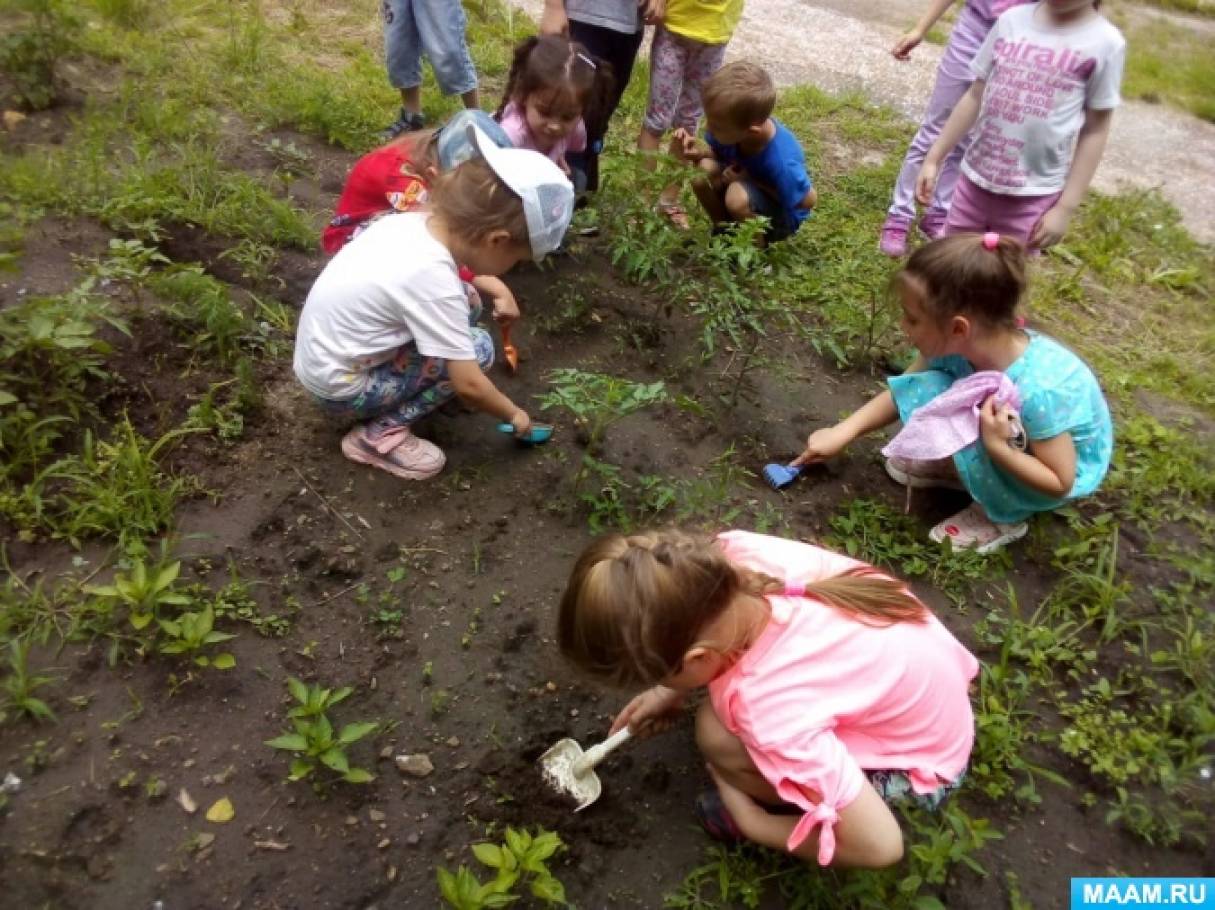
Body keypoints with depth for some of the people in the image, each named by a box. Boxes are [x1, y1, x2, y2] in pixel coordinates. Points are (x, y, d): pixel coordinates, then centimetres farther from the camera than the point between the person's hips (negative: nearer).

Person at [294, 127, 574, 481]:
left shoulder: (415, 221, -9)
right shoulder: (432, 280, -30)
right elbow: (469, 385, -23)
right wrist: (513, 414, -6)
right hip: (340, 385, -8)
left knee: (467, 301, 3)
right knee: (477, 348, -11)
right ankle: (381, 434, -7)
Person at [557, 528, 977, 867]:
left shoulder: (770, 710, -39)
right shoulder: (733, 551, -24)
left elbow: (881, 845, -28)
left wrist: (753, 823, -14)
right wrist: (672, 689, 3)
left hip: (923, 761, -6)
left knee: (718, 735, -22)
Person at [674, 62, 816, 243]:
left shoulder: (781, 162, -39)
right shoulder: (734, 128, -22)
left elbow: (809, 200, -23)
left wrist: (751, 180, -25)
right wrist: (698, 151, -26)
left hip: (783, 215, -5)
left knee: (738, 197, -35)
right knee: (704, 169, -20)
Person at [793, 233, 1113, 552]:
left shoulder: (1038, 391, -39)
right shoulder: (960, 345, -23)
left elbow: (1060, 483, -27)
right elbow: (903, 393, -5)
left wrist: (997, 447, -42)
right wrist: (842, 432, -8)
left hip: (1069, 466, -5)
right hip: (1005, 431, 6)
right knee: (925, 390, -16)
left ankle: (1006, 516, -4)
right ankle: (959, 464, 9)